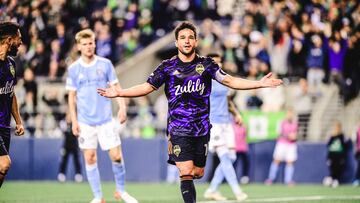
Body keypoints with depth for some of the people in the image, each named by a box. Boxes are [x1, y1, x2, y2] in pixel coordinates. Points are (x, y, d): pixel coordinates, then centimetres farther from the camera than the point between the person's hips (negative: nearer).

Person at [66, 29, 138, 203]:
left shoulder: (105, 64, 1)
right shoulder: (74, 69, 2)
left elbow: (116, 87, 5)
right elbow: (72, 96, 6)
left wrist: (122, 107, -10)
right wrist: (74, 121, -1)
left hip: (106, 120, 0)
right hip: (85, 122, 0)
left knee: (116, 156, -5)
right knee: (90, 159, 0)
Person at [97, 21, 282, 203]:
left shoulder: (206, 64, 2)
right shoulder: (168, 67, -1)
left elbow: (230, 81, 2)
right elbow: (147, 87, 3)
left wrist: (260, 83, -5)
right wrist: (119, 92, -8)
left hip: (201, 129, 2)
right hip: (178, 130, -2)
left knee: (198, 173, 8)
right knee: (186, 173, -14)